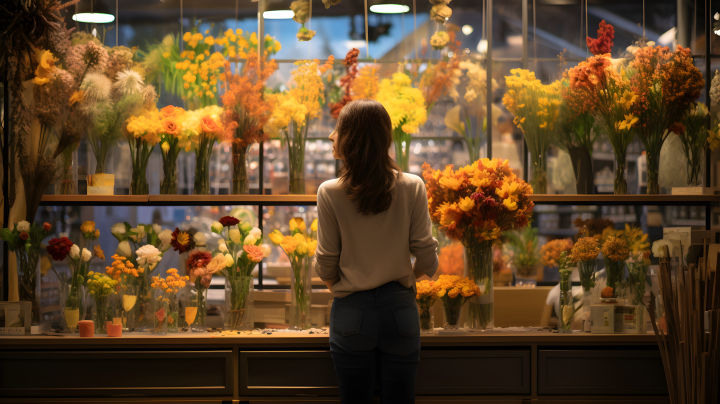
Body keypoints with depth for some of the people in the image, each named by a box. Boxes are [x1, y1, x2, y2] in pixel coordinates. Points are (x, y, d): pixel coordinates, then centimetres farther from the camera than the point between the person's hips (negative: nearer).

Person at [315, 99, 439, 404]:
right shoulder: (412, 188, -8)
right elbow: (427, 258, -5)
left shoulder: (330, 193, -11)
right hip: (399, 309, 1)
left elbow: (326, 265, -5)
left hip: (351, 313, -1)